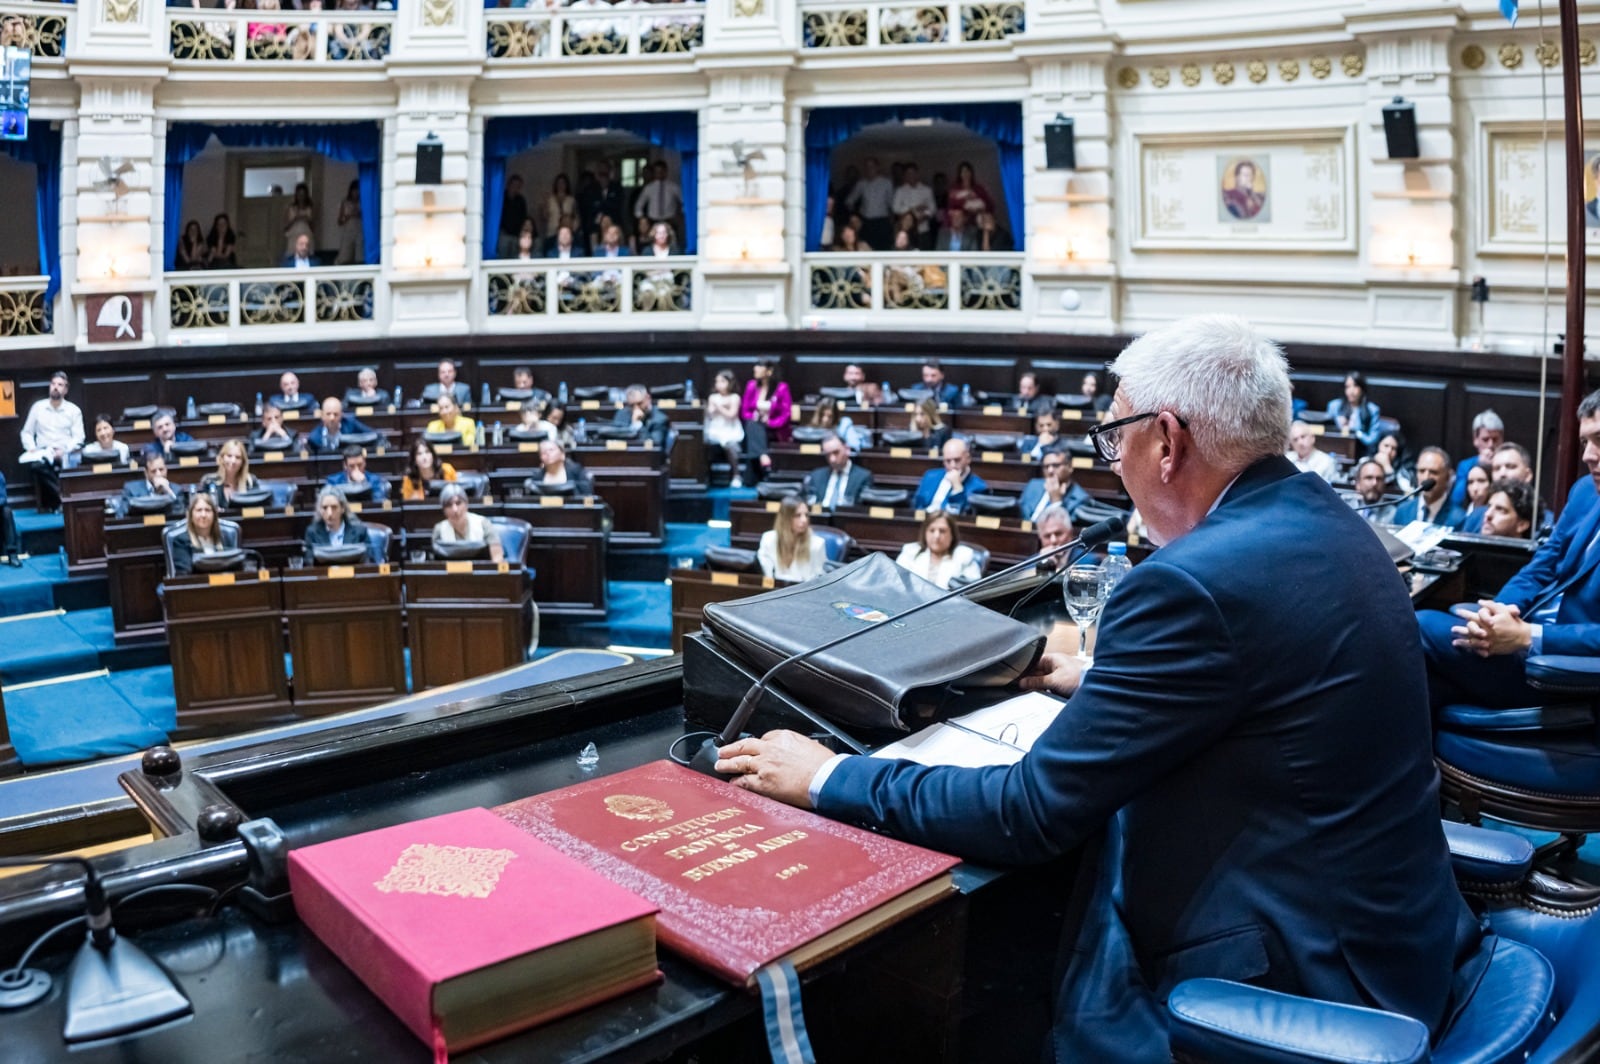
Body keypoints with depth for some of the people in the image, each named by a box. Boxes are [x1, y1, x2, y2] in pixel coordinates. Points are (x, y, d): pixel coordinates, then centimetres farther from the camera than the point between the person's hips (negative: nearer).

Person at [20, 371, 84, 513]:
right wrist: (31, 449, -5)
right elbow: (27, 432, 15)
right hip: (42, 453, 1)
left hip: (64, 454, -1)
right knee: (36, 464, -35)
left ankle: (53, 504, -21)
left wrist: (64, 451, -16)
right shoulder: (37, 407, 13)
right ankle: (63, 498, -25)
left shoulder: (74, 410, 8)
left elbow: (78, 437, 1)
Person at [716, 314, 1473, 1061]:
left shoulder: (1194, 580, -26)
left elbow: (1029, 813, -22)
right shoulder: (1321, 522, 2)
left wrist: (828, 778, -11)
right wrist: (1105, 684, 23)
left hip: (1298, 984, -9)